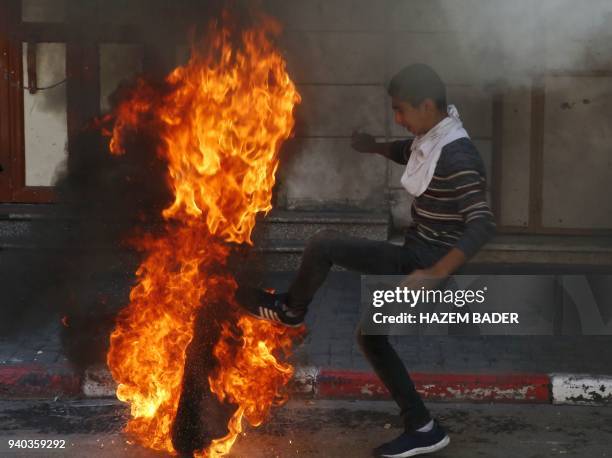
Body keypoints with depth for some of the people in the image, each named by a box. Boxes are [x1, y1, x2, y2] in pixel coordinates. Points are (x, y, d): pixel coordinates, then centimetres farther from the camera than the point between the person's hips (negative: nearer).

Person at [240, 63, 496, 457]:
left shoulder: (456, 158, -25)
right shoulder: (433, 136, 5)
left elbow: (483, 225, -32)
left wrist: (435, 273, -40)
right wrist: (376, 147, 18)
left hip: (426, 261, -10)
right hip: (416, 256, 10)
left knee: (323, 245, -19)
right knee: (370, 332, 17)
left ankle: (292, 309, 11)